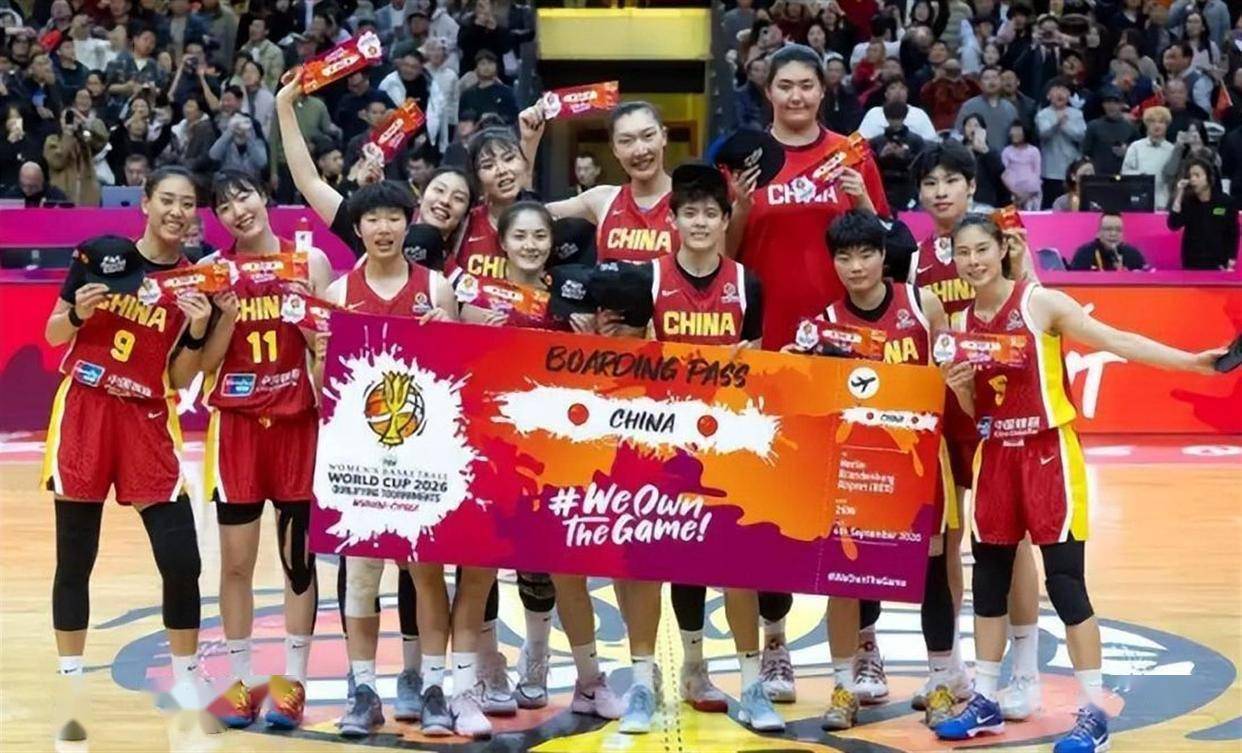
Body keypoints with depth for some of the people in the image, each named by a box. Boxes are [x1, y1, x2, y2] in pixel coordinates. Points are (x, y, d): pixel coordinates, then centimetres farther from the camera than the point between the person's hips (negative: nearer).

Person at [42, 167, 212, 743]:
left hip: (147, 422, 1)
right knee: (75, 560, 3)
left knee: (182, 561, -5)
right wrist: (78, 313, -14)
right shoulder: (100, 254, -1)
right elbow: (53, 334, 6)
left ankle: (187, 685, 12)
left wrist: (198, 333, -12)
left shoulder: (198, 283, 3)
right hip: (83, 413, -1)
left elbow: (180, 381, 4)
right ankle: (72, 690, 14)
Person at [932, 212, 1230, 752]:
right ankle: (985, 702, 23)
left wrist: (1189, 361, -24)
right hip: (995, 459, 6)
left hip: (1049, 455, -5)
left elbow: (1116, 341, -15)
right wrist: (957, 387, -9)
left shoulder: (1042, 303, -9)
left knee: (1064, 582, -6)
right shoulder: (961, 323, 6)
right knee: (988, 579, 11)